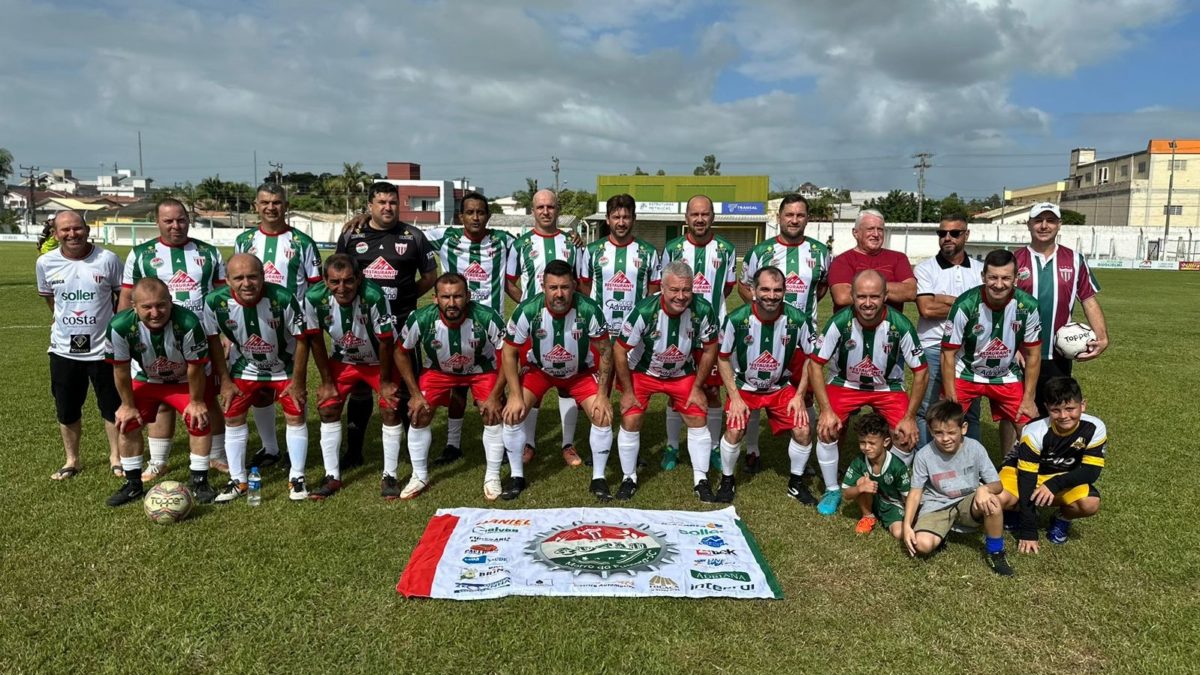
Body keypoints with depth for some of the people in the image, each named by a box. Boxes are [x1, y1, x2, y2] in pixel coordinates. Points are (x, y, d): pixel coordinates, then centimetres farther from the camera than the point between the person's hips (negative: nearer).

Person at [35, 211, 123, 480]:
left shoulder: (108, 259, -11)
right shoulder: (46, 263, -4)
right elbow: (48, 296, 15)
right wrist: (64, 320, 15)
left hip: (104, 348, -2)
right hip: (63, 349, 3)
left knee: (112, 407, 9)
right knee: (67, 410, 13)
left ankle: (116, 456, 26)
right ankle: (72, 460, 30)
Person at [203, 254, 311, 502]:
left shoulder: (283, 298, -33)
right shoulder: (215, 302, -26)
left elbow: (301, 339, -19)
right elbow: (213, 341, -8)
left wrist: (298, 382, -14)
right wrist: (225, 381, -6)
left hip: (285, 367, -2)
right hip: (243, 368, 2)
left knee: (295, 416, -3)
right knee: (232, 418, 3)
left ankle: (296, 478, 12)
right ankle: (237, 481, 18)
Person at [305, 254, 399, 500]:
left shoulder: (374, 296, -38)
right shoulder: (314, 298, -28)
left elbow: (385, 342, -24)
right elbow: (316, 340, -10)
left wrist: (385, 381, -13)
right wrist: (327, 382, -4)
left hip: (379, 360, -3)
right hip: (343, 359, 3)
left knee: (390, 410, -10)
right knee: (327, 409, -1)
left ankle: (390, 477, 4)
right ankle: (332, 477, 12)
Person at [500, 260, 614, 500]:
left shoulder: (589, 310, -30)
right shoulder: (527, 311, -29)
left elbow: (605, 351, -15)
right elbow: (509, 352, -15)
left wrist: (602, 395, -15)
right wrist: (515, 396, -18)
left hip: (581, 372, 0)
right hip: (539, 369, 0)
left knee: (603, 416, -14)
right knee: (512, 414, -14)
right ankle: (516, 477, 7)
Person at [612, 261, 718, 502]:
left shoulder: (703, 310, -25)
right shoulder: (644, 311, -32)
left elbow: (709, 349, -6)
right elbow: (620, 349, -20)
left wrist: (697, 387, -3)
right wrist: (627, 391, -14)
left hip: (683, 373, 2)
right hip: (642, 371, -2)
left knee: (698, 420, -2)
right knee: (630, 422, -7)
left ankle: (701, 481, 17)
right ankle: (629, 478, 15)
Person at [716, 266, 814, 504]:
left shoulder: (797, 319, -19)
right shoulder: (737, 319, -22)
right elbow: (723, 359, -8)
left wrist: (799, 396, -8)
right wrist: (735, 397, -13)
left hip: (781, 387, 2)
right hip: (744, 387, -1)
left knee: (803, 431, -11)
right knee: (734, 431, -18)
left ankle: (795, 482, 16)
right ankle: (727, 480, 10)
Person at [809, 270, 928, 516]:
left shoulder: (900, 325, -25)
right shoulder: (840, 322, -26)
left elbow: (921, 372, -14)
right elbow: (815, 364, -16)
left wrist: (910, 417, -16)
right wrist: (826, 410, -20)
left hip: (888, 387, 0)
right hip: (845, 383, 0)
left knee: (907, 437, -15)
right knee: (826, 430, -18)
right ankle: (832, 490, 6)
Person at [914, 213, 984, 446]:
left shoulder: (981, 269, 9)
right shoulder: (926, 268, 0)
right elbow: (927, 309, -13)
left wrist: (946, 299, -12)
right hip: (933, 350, -2)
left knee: (970, 413, 11)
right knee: (927, 412, 3)